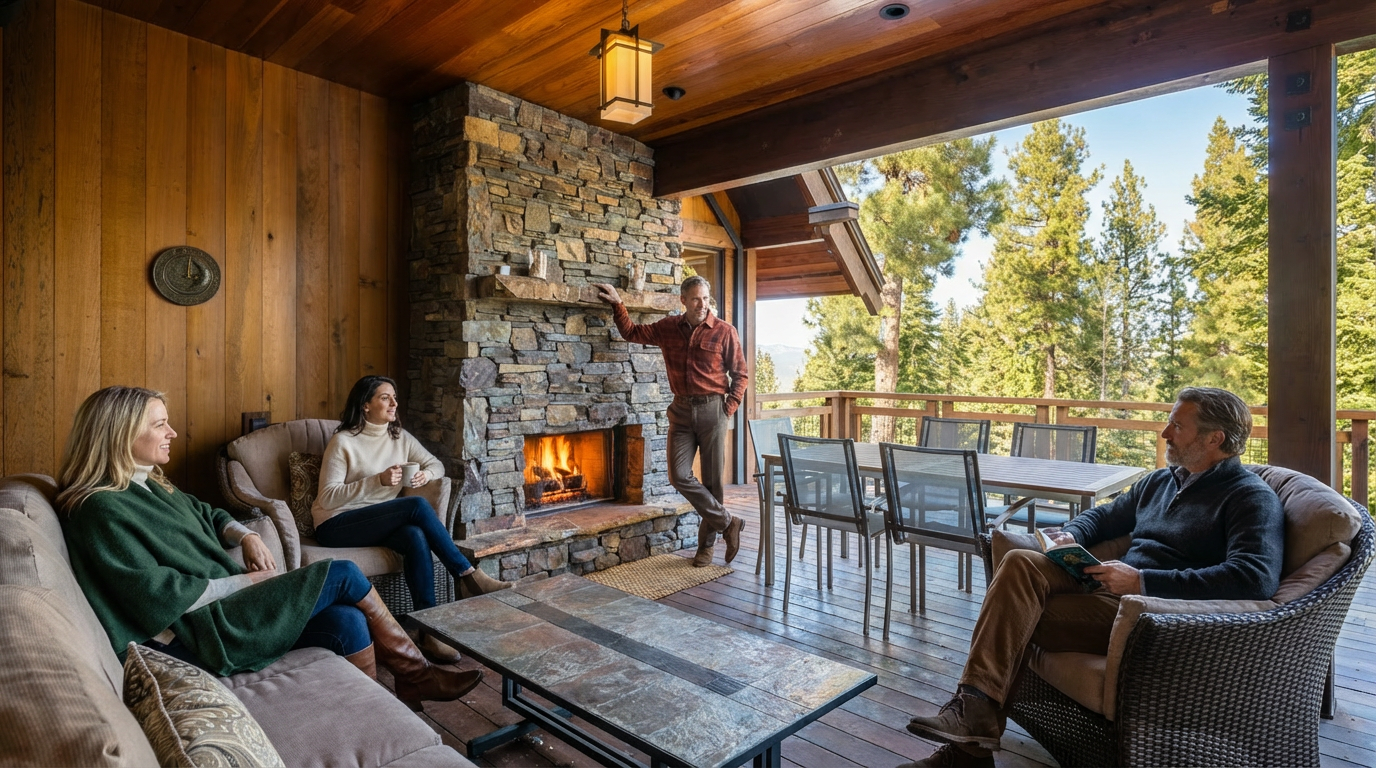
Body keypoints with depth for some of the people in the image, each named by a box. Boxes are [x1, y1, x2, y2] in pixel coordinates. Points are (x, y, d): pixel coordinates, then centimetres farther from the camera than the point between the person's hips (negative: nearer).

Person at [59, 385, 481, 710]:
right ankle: (414, 672, 1)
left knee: (348, 622, -16)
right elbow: (161, 598, -21)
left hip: (220, 603, 8)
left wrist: (247, 537, 4)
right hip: (197, 634, -8)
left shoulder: (147, 485, 12)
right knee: (341, 574, -16)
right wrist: (247, 581, -13)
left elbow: (207, 515, 26)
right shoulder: (101, 508, -16)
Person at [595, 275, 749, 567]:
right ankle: (728, 523, 8)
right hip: (681, 410, 3)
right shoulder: (668, 328, 7)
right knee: (680, 476, -7)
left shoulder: (724, 332, -3)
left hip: (712, 410, -3)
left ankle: (707, 543, 19)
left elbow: (740, 374, 2)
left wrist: (729, 407, -5)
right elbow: (632, 333, 18)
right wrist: (617, 304, 9)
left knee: (712, 480, 3)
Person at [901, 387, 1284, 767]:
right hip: (1113, 591, 7)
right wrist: (1069, 537, 6)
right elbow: (1101, 516, 31)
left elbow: (1257, 577, -20)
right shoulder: (1159, 481, 20)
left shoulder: (1253, 498, -3)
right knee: (1020, 562, -22)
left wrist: (1143, 581, -23)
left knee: (1019, 616, -24)